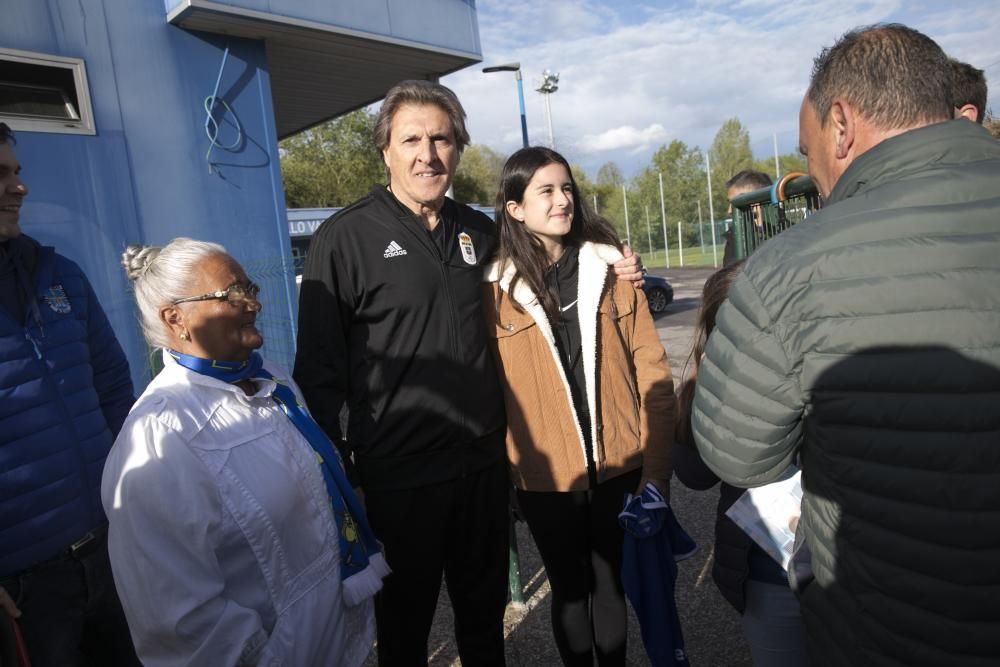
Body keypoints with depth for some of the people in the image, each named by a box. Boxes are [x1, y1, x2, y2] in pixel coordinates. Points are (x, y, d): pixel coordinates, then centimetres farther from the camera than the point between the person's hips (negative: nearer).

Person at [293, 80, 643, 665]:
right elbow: (319, 368, -8)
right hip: (399, 476, -4)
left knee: (486, 614, 23)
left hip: (484, 463, 4)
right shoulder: (345, 238, -10)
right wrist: (334, 468, -9)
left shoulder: (480, 232, 6)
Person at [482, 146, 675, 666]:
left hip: (619, 468, 1)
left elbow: (652, 373, -2)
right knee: (570, 590, 17)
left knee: (612, 585, 18)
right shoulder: (495, 288, -5)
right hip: (546, 478, -1)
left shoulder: (609, 269, -1)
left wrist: (656, 466, -5)